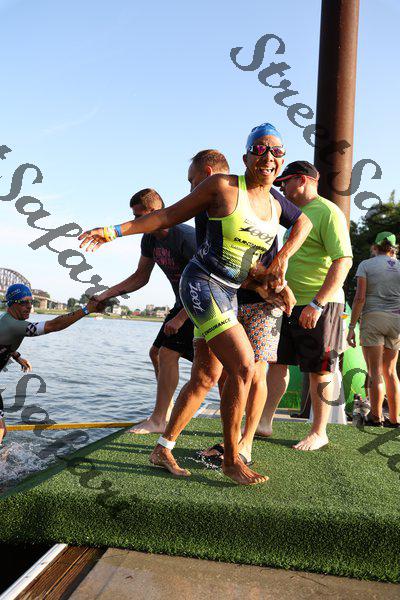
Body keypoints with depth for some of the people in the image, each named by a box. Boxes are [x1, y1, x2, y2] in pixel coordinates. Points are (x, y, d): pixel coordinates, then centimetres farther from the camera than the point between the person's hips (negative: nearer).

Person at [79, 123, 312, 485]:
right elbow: (170, 215, -3)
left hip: (229, 295, 8)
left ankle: (163, 449, 22)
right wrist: (114, 231, -3)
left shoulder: (275, 206, 11)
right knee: (244, 366, -16)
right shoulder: (222, 185, -7)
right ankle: (231, 460, 0)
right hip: (201, 283, -8)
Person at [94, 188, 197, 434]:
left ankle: (158, 420, -6)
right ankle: (166, 412, 22)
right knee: (156, 352, 10)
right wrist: (109, 293, 1)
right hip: (183, 304, 10)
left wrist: (180, 318, -25)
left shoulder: (186, 237, -26)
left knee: (168, 354, -15)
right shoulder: (150, 239, 3)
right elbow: (140, 277, 12)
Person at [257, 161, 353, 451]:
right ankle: (264, 422, 19)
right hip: (290, 303, 9)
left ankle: (319, 433, 16)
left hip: (319, 306, -9)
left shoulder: (328, 212, -11)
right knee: (278, 362, 10)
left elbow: (343, 261, -21)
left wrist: (317, 303, -27)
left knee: (320, 371, 2)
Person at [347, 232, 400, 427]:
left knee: (375, 370, -1)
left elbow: (360, 297, -8)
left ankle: (376, 416, 2)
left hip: (372, 317, -4)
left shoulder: (366, 264, 1)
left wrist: (351, 327, -6)